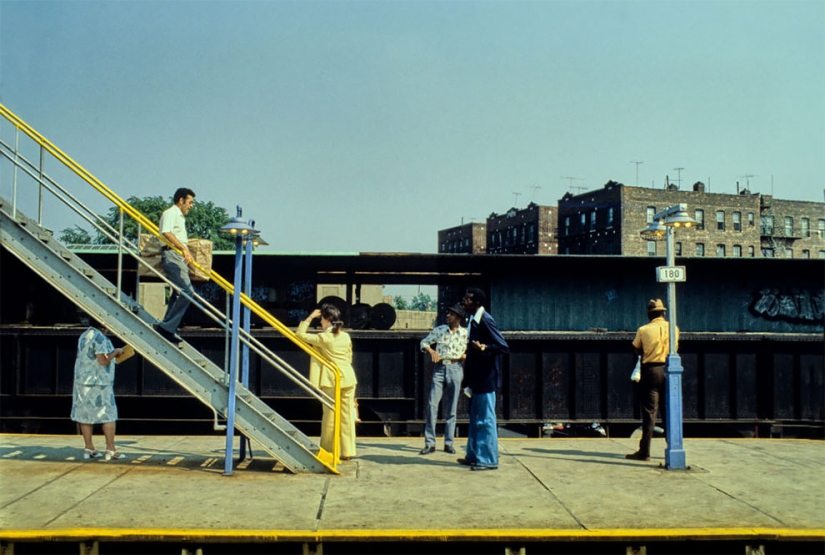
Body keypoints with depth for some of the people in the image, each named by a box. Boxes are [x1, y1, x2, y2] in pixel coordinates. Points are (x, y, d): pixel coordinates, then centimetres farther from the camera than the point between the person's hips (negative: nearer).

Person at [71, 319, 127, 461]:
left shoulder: (84, 336, 13)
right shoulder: (99, 337, -15)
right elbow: (103, 360, -21)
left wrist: (112, 354, 17)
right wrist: (115, 353, -6)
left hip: (82, 381, 9)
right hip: (98, 383, -9)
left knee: (85, 414, 8)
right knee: (108, 415, -1)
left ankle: (89, 449, 13)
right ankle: (111, 450, 0)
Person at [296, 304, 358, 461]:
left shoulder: (323, 338, -10)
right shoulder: (346, 337, 7)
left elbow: (300, 334, -2)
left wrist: (310, 317, 3)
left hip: (331, 381, -5)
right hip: (348, 379, 5)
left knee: (330, 416, 4)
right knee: (347, 416, 6)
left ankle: (327, 451, 11)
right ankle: (347, 452, 9)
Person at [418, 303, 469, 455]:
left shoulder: (465, 333, 3)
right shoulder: (439, 330, 5)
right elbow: (424, 342, 10)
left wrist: (464, 356, -11)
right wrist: (431, 350, -9)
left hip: (455, 370, -1)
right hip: (439, 369, 1)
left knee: (451, 409, 5)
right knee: (432, 405, -6)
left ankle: (449, 443, 13)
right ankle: (430, 443, -1)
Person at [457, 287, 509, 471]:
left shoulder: (485, 320, -16)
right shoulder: (473, 320, 11)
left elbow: (503, 347, -19)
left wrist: (483, 347, -33)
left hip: (485, 378, -10)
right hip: (477, 377, 10)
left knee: (485, 419, -4)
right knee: (475, 419, 15)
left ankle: (488, 460, 3)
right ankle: (474, 456, 24)